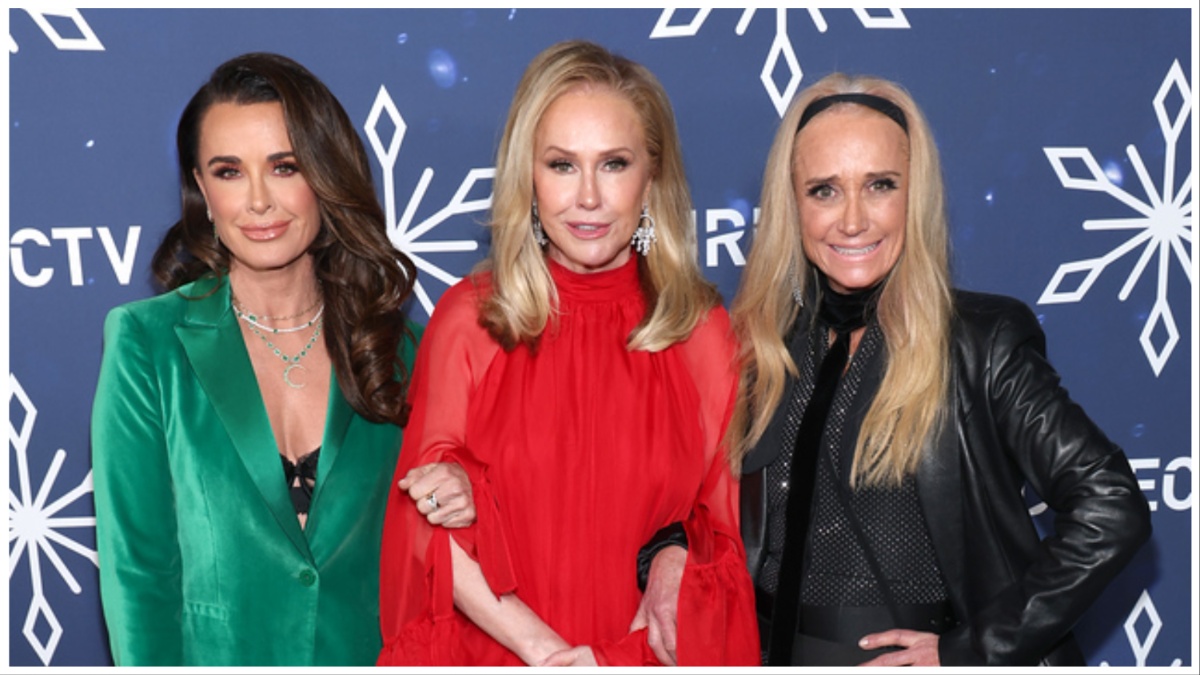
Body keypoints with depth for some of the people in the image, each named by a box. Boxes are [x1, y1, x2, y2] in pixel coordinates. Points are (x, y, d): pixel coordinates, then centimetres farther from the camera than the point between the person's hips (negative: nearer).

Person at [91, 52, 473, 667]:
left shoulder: (398, 340, -4)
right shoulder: (147, 343, -11)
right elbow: (135, 565, -10)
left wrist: (453, 508, -14)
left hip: (371, 652, 2)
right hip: (214, 655, -2)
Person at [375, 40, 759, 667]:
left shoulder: (703, 331, -7)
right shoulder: (469, 319, -8)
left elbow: (723, 534, -4)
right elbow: (432, 525, -8)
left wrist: (631, 654, -16)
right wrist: (544, 648, -17)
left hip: (650, 656, 1)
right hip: (494, 651, 0)